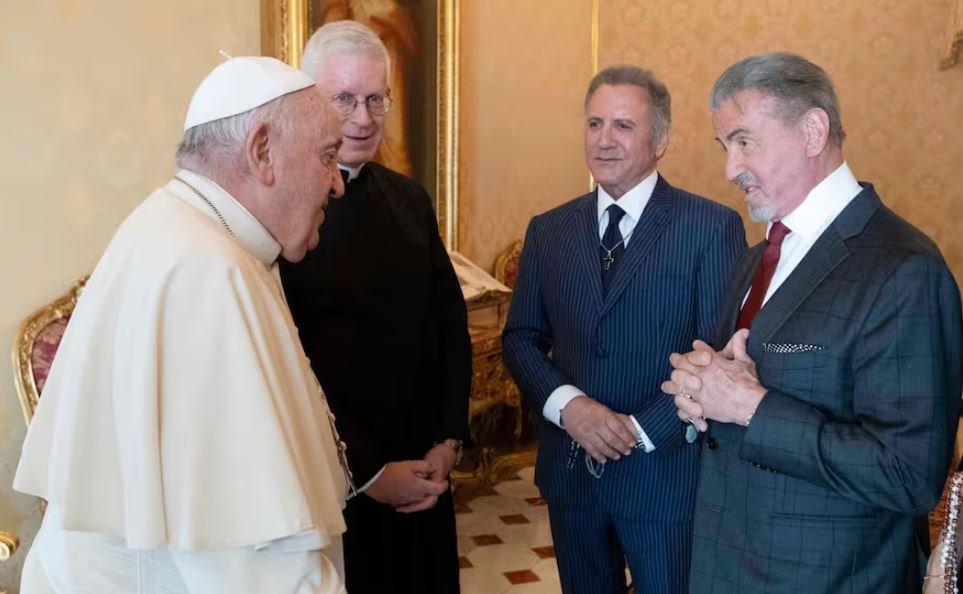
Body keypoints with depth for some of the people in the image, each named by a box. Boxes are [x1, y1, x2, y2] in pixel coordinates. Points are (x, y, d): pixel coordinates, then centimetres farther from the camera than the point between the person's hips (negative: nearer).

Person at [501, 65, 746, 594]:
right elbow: (520, 338, 6)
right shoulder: (548, 230, 5)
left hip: (666, 471, -4)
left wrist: (642, 429, -15)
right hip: (570, 469, 4)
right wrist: (567, 405, -12)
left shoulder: (713, 227, -8)